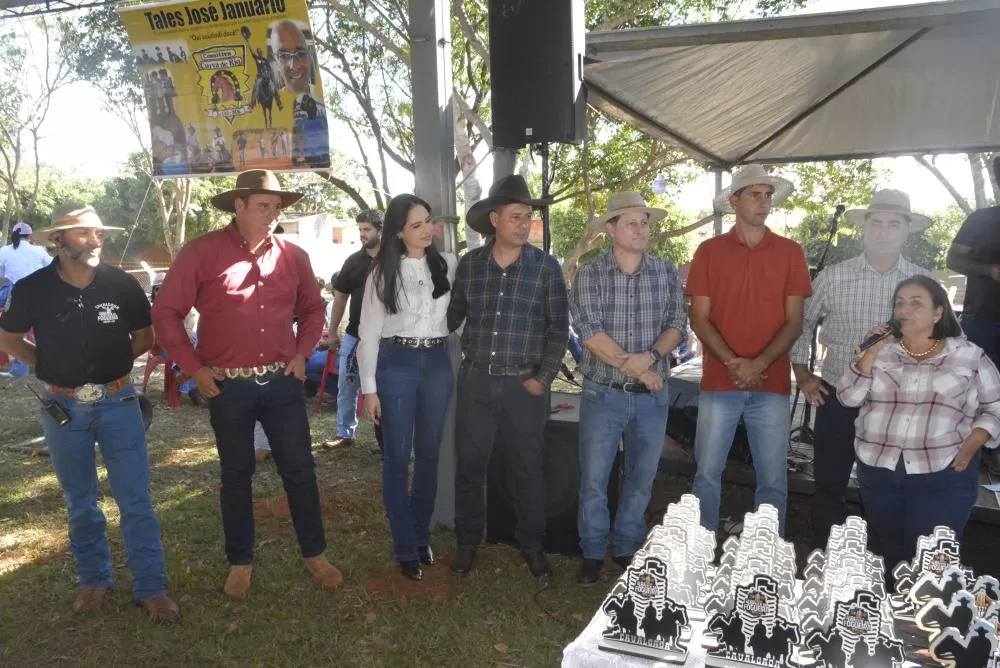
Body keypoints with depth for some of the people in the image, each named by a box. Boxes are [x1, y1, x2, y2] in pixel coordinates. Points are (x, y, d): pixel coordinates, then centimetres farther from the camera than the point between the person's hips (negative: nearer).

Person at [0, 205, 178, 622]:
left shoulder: (122, 285, -7)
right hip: (63, 409, 1)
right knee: (79, 502, 15)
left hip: (118, 404, -1)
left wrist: (111, 361, 0)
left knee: (136, 500, 1)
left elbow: (145, 337, 8)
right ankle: (93, 579, 32)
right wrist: (50, 365, -1)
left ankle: (151, 588, 11)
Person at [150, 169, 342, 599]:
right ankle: (240, 562, 29)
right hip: (228, 387, -2)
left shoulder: (293, 256, 3)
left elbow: (312, 308, 16)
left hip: (282, 383, 2)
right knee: (236, 475, 12)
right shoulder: (201, 252, -6)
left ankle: (314, 554, 24)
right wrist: (193, 368, -6)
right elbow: (166, 312, -3)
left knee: (299, 470, 8)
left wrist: (302, 353, 5)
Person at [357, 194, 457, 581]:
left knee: (429, 454, 12)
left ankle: (422, 537, 28)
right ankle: (405, 549, 14)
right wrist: (368, 388, -6)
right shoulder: (383, 273, -2)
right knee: (398, 457, 2)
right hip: (396, 364, -2)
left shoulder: (448, 264, 4)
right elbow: (369, 332, -2)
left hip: (438, 363, 3)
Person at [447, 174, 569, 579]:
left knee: (528, 468, 9)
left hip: (525, 385, -1)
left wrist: (544, 378, -7)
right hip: (476, 381, 2)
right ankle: (467, 542, 27)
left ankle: (532, 546, 27)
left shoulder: (546, 266, -4)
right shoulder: (469, 264, 2)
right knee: (469, 466, 9)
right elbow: (453, 317, 12)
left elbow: (559, 328, -2)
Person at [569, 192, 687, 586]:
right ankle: (593, 553, 22)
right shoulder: (589, 275, -6)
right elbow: (590, 331, -14)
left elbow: (677, 325, 0)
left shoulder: (666, 274, 3)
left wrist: (650, 357, -17)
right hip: (603, 394, -2)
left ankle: (628, 549, 31)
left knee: (642, 479, 13)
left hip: (653, 397, 3)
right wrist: (632, 366, -15)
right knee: (594, 479, 4)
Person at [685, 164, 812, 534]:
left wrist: (760, 364, -13)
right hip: (719, 382, 0)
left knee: (773, 479, 6)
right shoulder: (709, 251, 3)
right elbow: (699, 318, 0)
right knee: (707, 474, 6)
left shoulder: (790, 252, 6)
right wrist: (732, 362, -14)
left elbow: (794, 321, 1)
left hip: (771, 384, 1)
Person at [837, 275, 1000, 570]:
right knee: (891, 554, 15)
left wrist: (971, 444, -9)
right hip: (879, 471, 3)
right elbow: (848, 398, -3)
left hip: (944, 474, -2)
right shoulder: (881, 352, 6)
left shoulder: (970, 356, 3)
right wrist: (871, 353, -11)